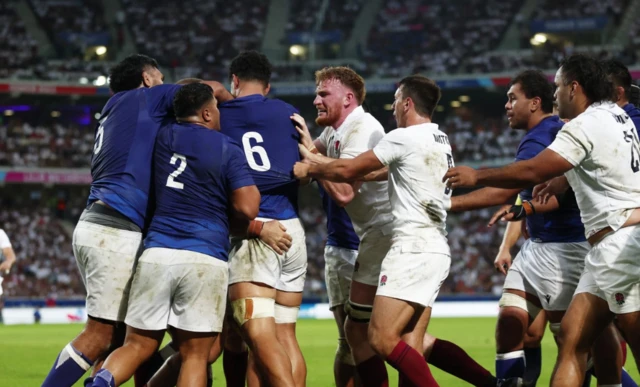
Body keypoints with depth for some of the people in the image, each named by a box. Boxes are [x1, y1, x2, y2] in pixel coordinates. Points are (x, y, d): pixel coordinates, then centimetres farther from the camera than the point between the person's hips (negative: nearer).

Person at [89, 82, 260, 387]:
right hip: (206, 260, -3)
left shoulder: (164, 137, 13)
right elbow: (246, 209, -5)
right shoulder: (229, 151, 2)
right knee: (194, 356, 2)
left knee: (137, 346, 10)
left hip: (157, 253, 3)